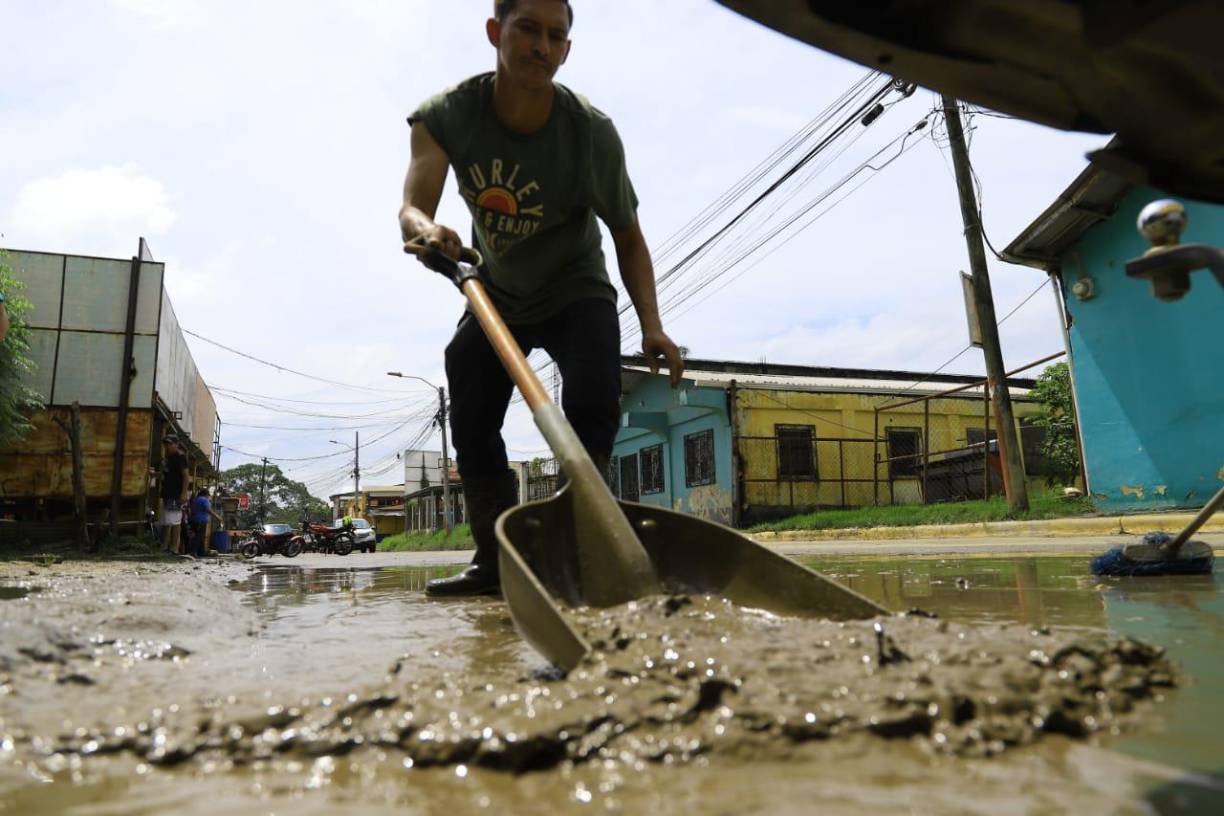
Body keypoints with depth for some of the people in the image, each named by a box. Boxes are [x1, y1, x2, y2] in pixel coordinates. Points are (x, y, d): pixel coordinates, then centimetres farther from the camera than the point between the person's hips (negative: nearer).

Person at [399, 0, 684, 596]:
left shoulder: (592, 132, -22)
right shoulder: (448, 114, -18)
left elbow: (628, 236, -15)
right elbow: (411, 207, -32)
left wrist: (651, 325, -28)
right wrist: (428, 230, -57)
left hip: (575, 292, -2)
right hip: (495, 294, 3)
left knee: (591, 403, -26)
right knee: (471, 422, -2)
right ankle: (495, 560, 9)